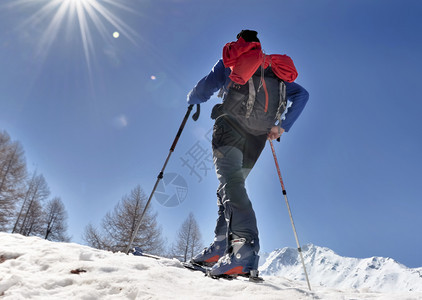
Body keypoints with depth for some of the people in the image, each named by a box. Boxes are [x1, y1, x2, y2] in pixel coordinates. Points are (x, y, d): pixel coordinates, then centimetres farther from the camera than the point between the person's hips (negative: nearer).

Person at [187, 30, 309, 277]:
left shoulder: (230, 59, 18)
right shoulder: (274, 70, 28)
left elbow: (204, 90, 10)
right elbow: (302, 94, 19)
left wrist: (192, 101, 33)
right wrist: (282, 126, 14)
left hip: (232, 125, -4)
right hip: (258, 137, 5)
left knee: (231, 185, -18)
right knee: (230, 186, 14)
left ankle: (246, 249, -35)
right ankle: (221, 246, 10)